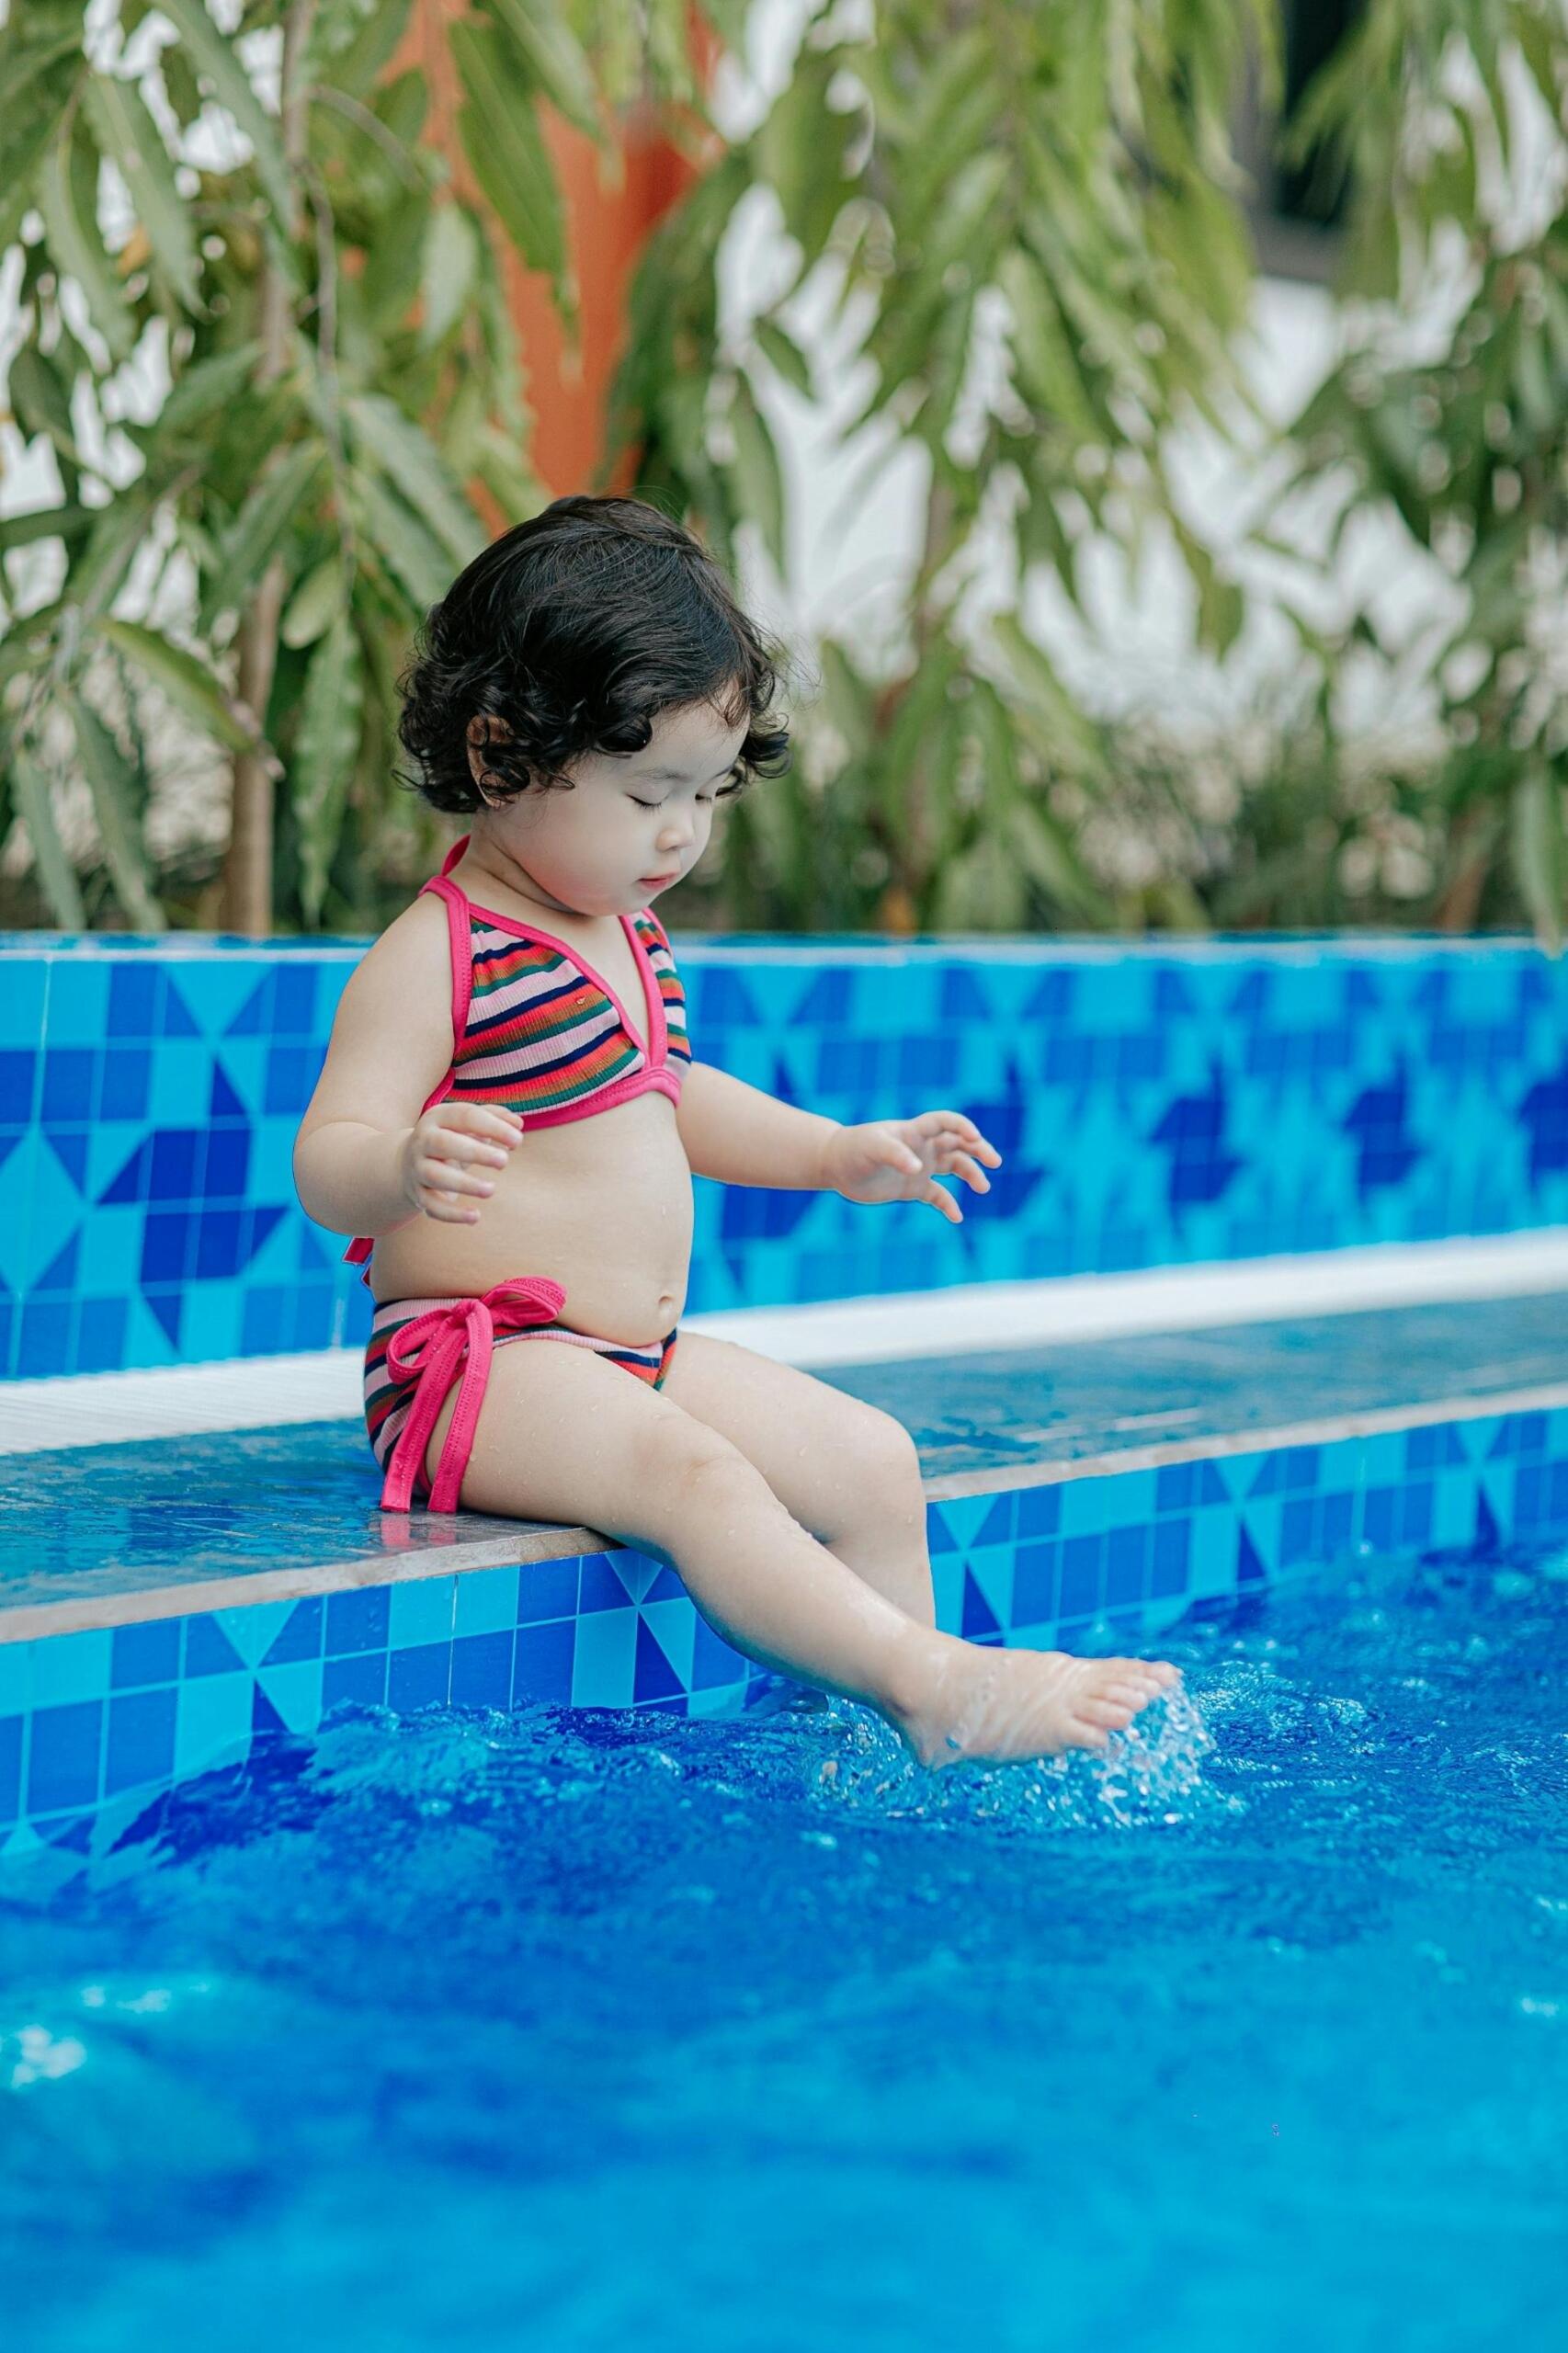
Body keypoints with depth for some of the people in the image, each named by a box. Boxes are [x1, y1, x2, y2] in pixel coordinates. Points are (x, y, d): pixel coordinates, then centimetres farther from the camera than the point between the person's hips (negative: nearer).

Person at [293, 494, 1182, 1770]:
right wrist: (408, 1168, -45)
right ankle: (941, 1684, -38)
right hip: (479, 1362, -9)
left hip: (639, 1354, 10)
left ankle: (905, 1729, -1)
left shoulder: (629, 934, 13)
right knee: (698, 1478, -32)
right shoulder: (438, 958, -15)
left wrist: (838, 1151, 26)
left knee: (871, 1462, 0)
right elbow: (328, 1160, -22)